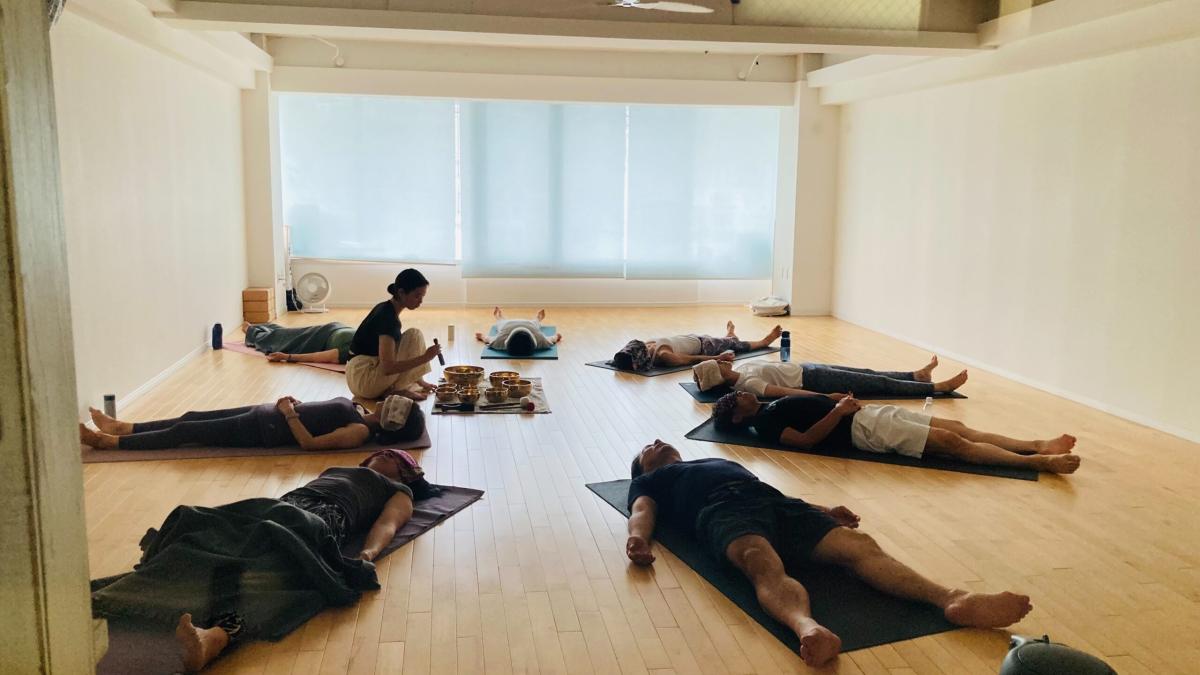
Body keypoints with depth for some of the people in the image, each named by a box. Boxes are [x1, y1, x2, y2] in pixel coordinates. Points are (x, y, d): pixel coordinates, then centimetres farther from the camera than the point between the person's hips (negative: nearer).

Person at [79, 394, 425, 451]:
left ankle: (108, 442, 10)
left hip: (266, 431, -8)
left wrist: (289, 414, -18)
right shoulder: (359, 412, 6)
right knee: (191, 418, 12)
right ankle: (122, 428, 26)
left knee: (185, 431, -3)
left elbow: (309, 442, -25)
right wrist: (292, 406, 5)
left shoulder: (359, 432, -21)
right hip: (267, 415, 8)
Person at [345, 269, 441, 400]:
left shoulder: (386, 309, 9)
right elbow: (387, 367, -26)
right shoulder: (388, 317, -20)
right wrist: (424, 358, -25)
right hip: (363, 380, -10)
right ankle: (396, 390, -9)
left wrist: (420, 381, 16)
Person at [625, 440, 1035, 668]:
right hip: (724, 511, -5)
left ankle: (952, 599, -42)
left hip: (774, 502, 5)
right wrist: (638, 538, -16)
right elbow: (642, 510, 9)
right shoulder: (649, 482, 30)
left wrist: (820, 511, 17)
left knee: (858, 545, -22)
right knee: (767, 567, -39)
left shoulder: (721, 463, 44)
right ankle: (808, 628, -70)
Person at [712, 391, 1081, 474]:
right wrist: (839, 412, -22)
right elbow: (806, 438, -21)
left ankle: (1037, 445, 0)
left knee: (955, 427, 1)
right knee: (951, 442, -15)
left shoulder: (770, 407, 21)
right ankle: (1039, 461, -16)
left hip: (868, 414, 9)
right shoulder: (765, 423, -7)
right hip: (861, 428, -9)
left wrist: (841, 401, 8)